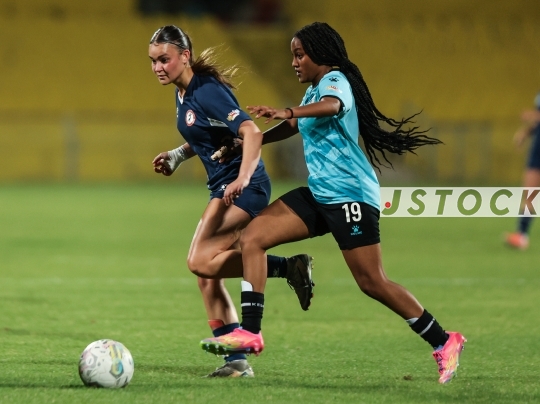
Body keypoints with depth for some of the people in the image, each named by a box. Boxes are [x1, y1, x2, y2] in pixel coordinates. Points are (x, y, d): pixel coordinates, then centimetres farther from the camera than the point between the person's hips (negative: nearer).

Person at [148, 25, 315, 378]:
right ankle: (238, 361, 8)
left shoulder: (206, 92, -16)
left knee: (200, 262, -18)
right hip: (223, 188, 10)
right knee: (207, 276, 5)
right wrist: (177, 155, 14)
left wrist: (243, 179, -37)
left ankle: (289, 268, -12)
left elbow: (251, 132, -26)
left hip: (243, 188, -10)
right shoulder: (183, 94, 12)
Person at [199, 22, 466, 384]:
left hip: (350, 194, -9)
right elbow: (293, 127, 35)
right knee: (252, 237, -5)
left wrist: (287, 112, -53)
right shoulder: (314, 90, 18)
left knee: (372, 282, -8)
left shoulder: (334, 80, -11)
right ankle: (250, 332, -10)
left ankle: (444, 342, 6)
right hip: (320, 195, 9)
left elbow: (332, 105, -36)